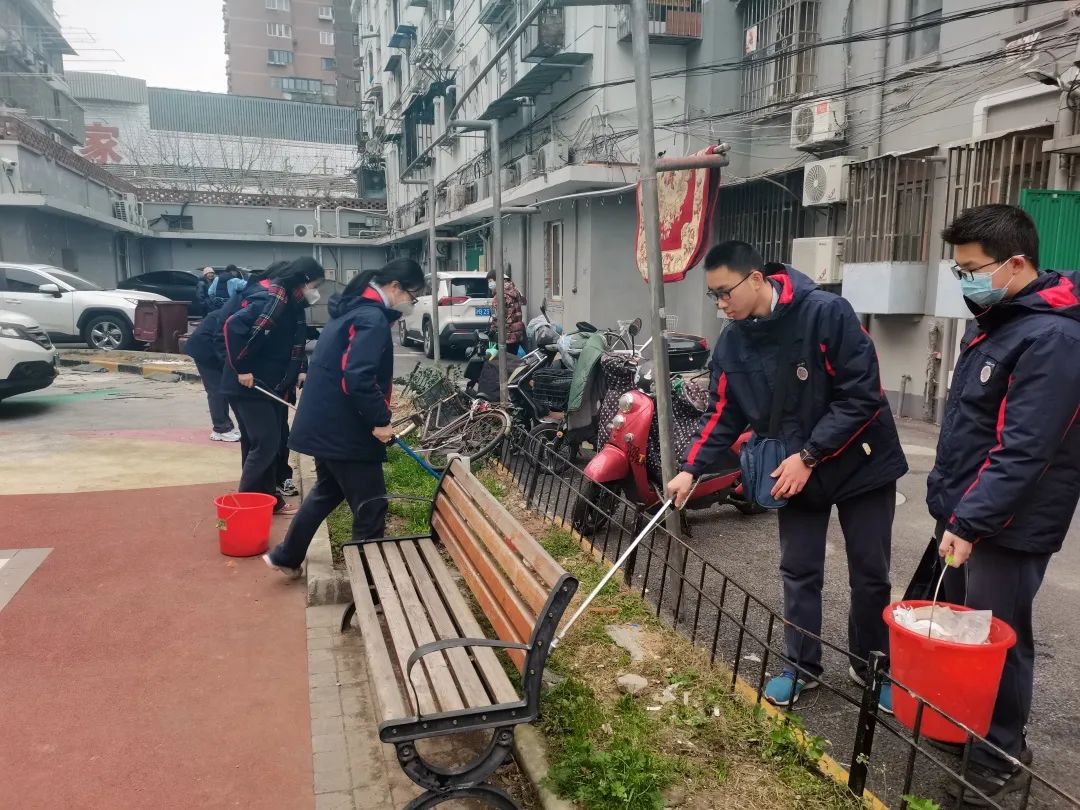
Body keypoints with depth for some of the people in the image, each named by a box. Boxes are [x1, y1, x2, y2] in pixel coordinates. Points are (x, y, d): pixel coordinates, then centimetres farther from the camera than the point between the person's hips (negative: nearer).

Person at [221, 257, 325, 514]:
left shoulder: (289, 301, 11)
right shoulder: (272, 299, -20)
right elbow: (234, 325, -30)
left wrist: (296, 373, 7)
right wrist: (242, 368, -24)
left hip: (269, 385, 10)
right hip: (249, 386, -10)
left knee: (270, 443, 13)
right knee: (265, 443, -6)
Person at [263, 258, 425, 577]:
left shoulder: (355, 308, 13)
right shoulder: (373, 318, -18)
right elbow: (358, 377, -29)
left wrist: (375, 417, 21)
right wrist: (381, 419, -20)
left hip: (326, 422, 10)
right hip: (344, 428, -10)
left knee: (328, 490, 26)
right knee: (370, 504, 2)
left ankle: (286, 556, 35)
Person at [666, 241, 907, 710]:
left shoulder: (827, 314, -22)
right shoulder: (731, 344, -4)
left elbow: (862, 396, -22)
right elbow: (722, 415, 1)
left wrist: (809, 456, -23)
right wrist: (692, 469, -12)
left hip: (861, 463, -4)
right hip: (793, 472, 4)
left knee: (870, 576, 10)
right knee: (799, 573, 10)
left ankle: (872, 668, 30)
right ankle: (803, 666, 27)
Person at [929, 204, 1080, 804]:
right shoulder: (993, 320, 10)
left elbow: (1022, 450, -26)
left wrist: (971, 521, -27)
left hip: (1006, 527, -9)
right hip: (967, 514, 9)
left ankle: (1001, 761, 23)